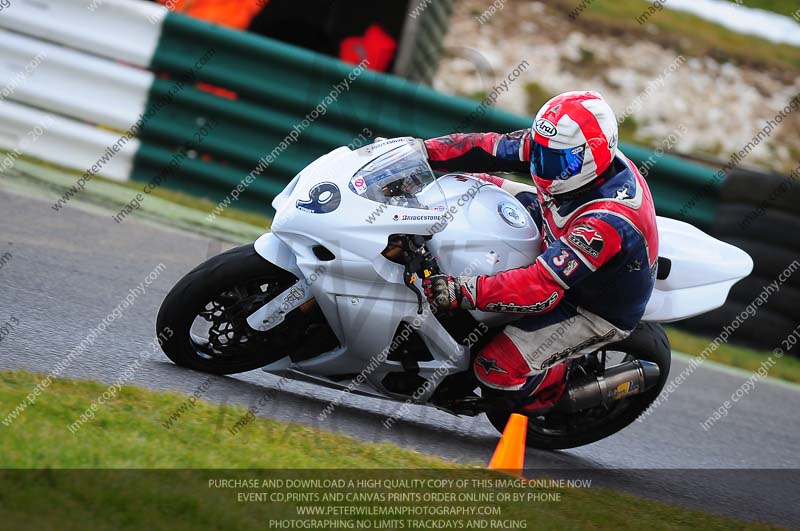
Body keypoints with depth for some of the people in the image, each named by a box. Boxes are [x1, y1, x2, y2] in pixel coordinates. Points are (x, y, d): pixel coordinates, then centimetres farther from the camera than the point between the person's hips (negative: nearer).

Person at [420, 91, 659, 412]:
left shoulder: (607, 221, -42)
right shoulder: (563, 148, -20)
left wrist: (461, 292, -50)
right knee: (476, 186, 4)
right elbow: (488, 149, -14)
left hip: (595, 309, -8)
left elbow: (542, 288, -45)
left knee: (497, 369, -21)